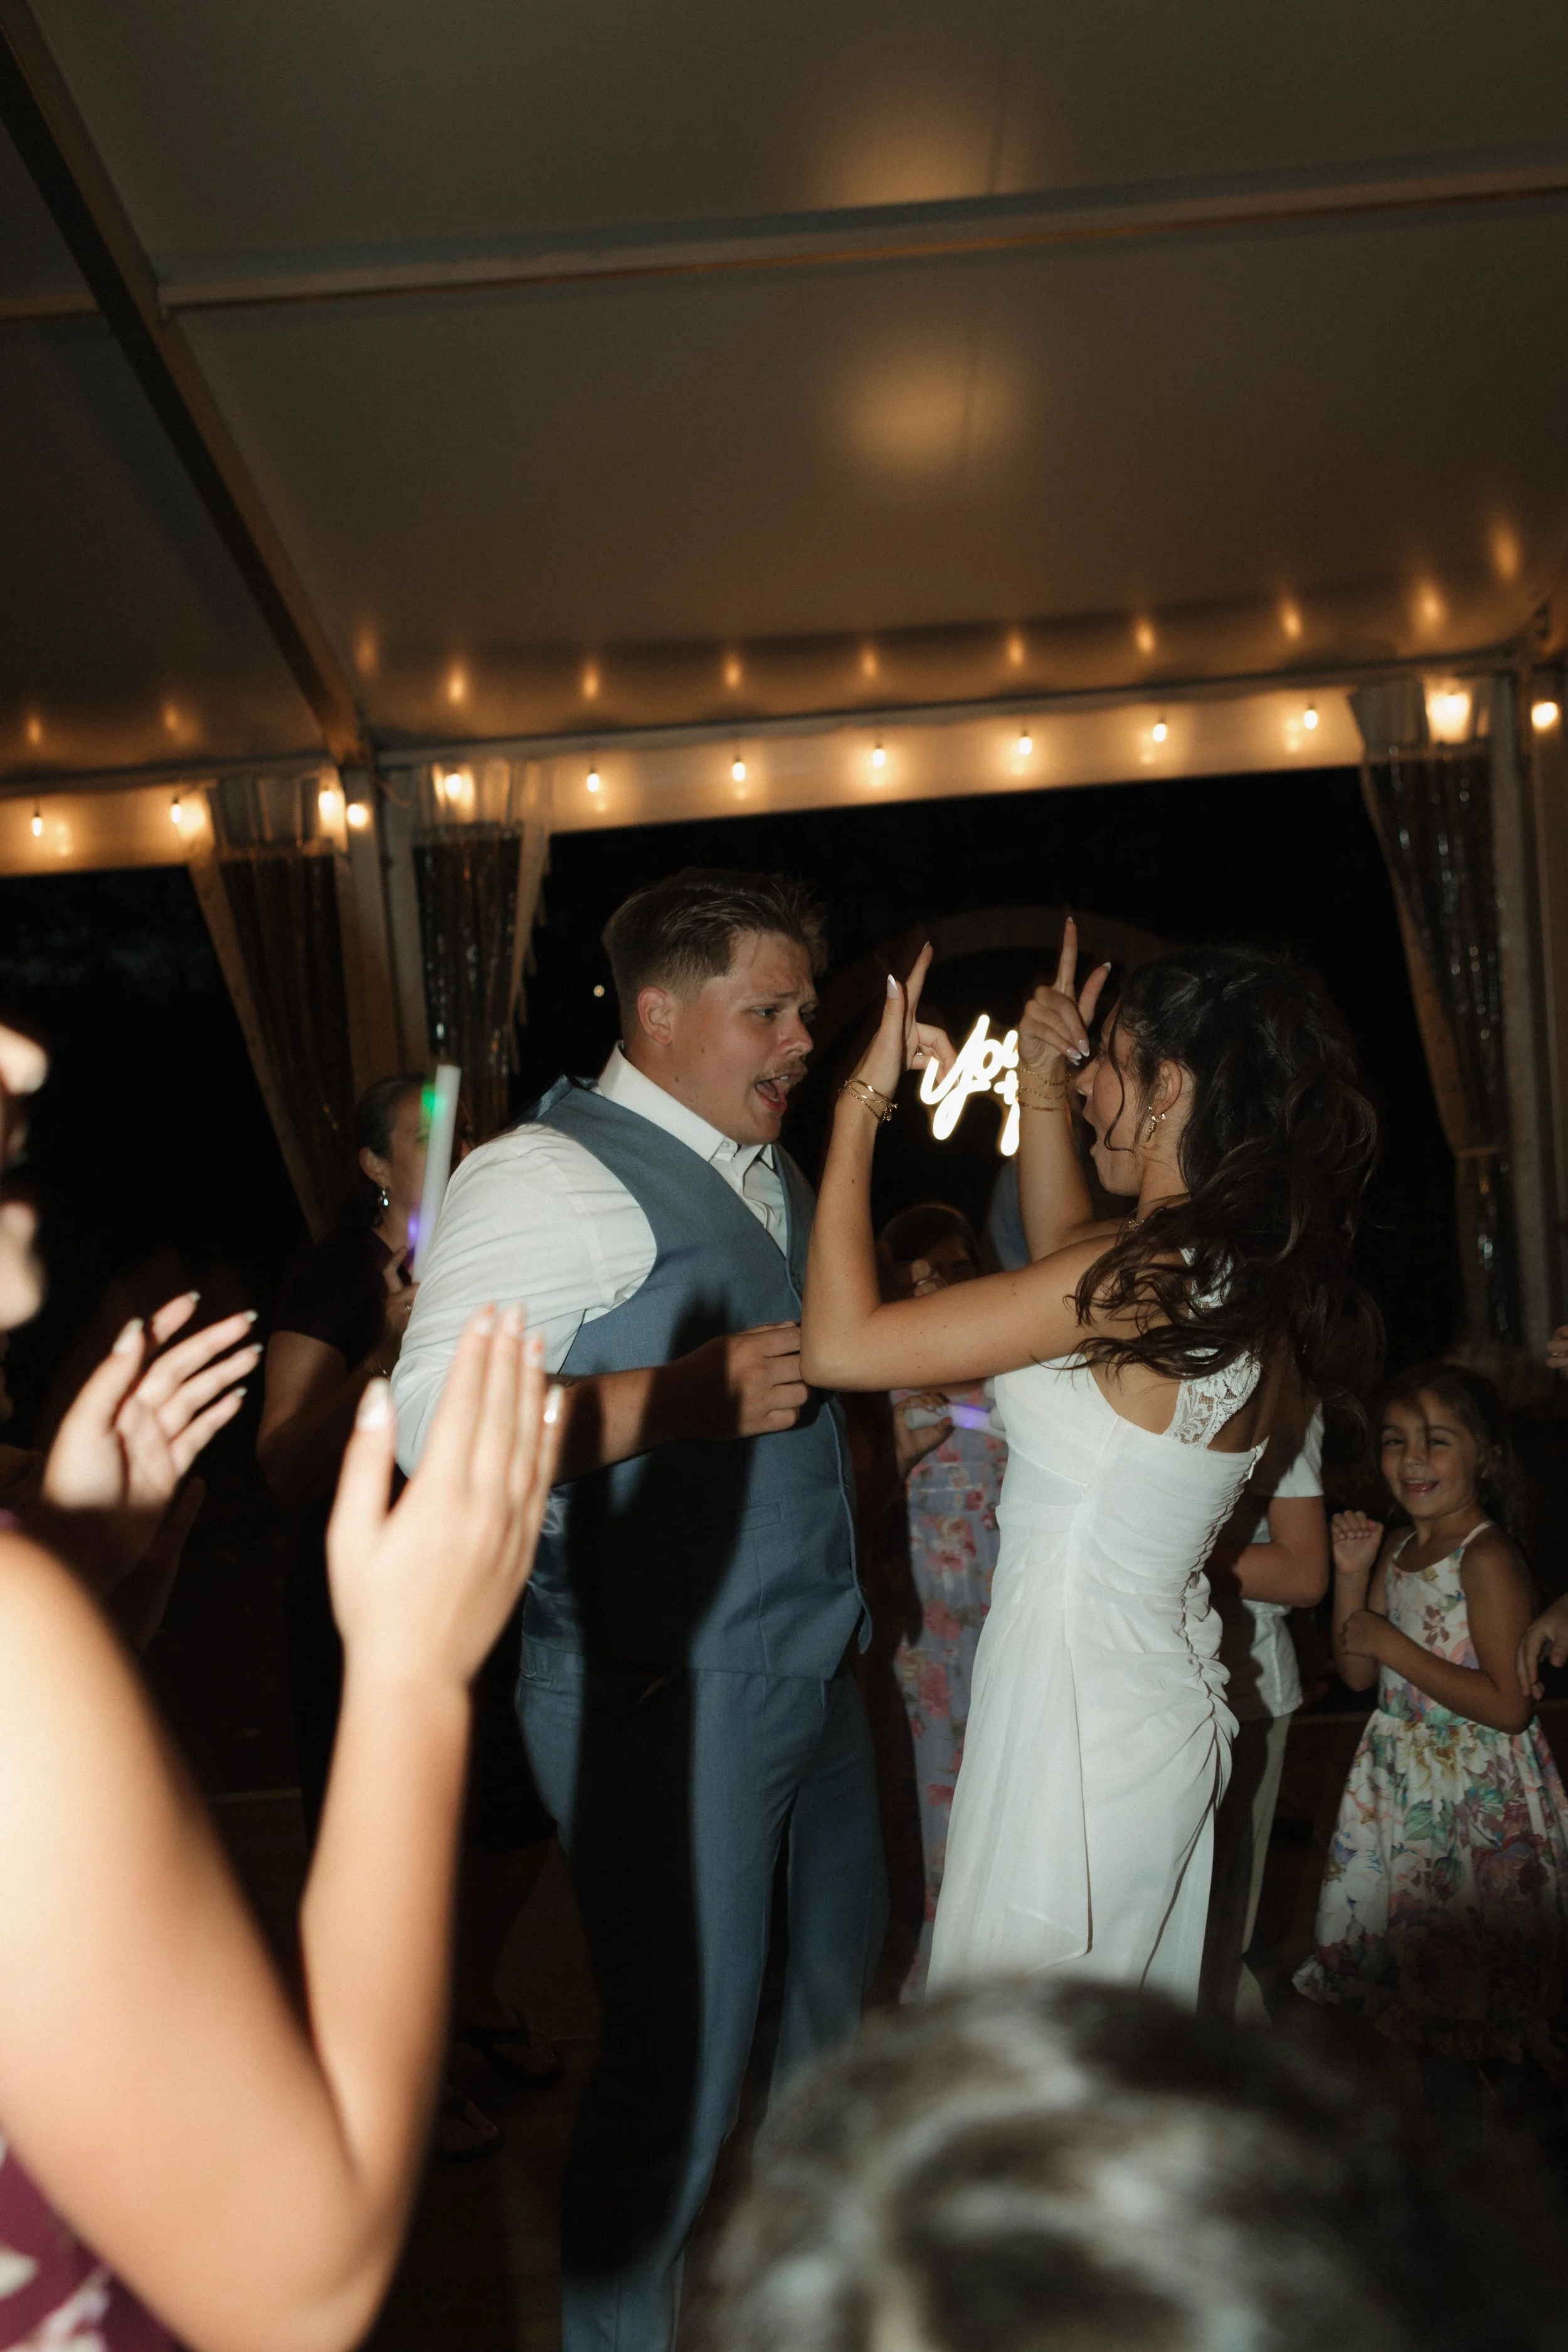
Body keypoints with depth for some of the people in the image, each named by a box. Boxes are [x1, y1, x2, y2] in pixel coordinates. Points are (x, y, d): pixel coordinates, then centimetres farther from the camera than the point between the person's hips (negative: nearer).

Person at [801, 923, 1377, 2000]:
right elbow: (1066, 1257, 22)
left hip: (1072, 1696, -9)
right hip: (1168, 1699, 9)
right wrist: (1045, 1085, 18)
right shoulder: (1271, 1280, 2)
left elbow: (840, 1343, -24)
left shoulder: (1137, 1279, -24)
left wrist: (863, 1104, -15)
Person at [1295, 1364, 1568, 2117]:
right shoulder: (1397, 1548, 4)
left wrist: (1393, 1644, -22)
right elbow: (1357, 1674, 7)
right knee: (1418, 1945, 18)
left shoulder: (1488, 1558, -19)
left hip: (1480, 1793, -7)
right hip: (1402, 1785, 7)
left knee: (1483, 1956, 6)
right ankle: (1440, 2078, 37)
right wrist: (1352, 1574, -4)